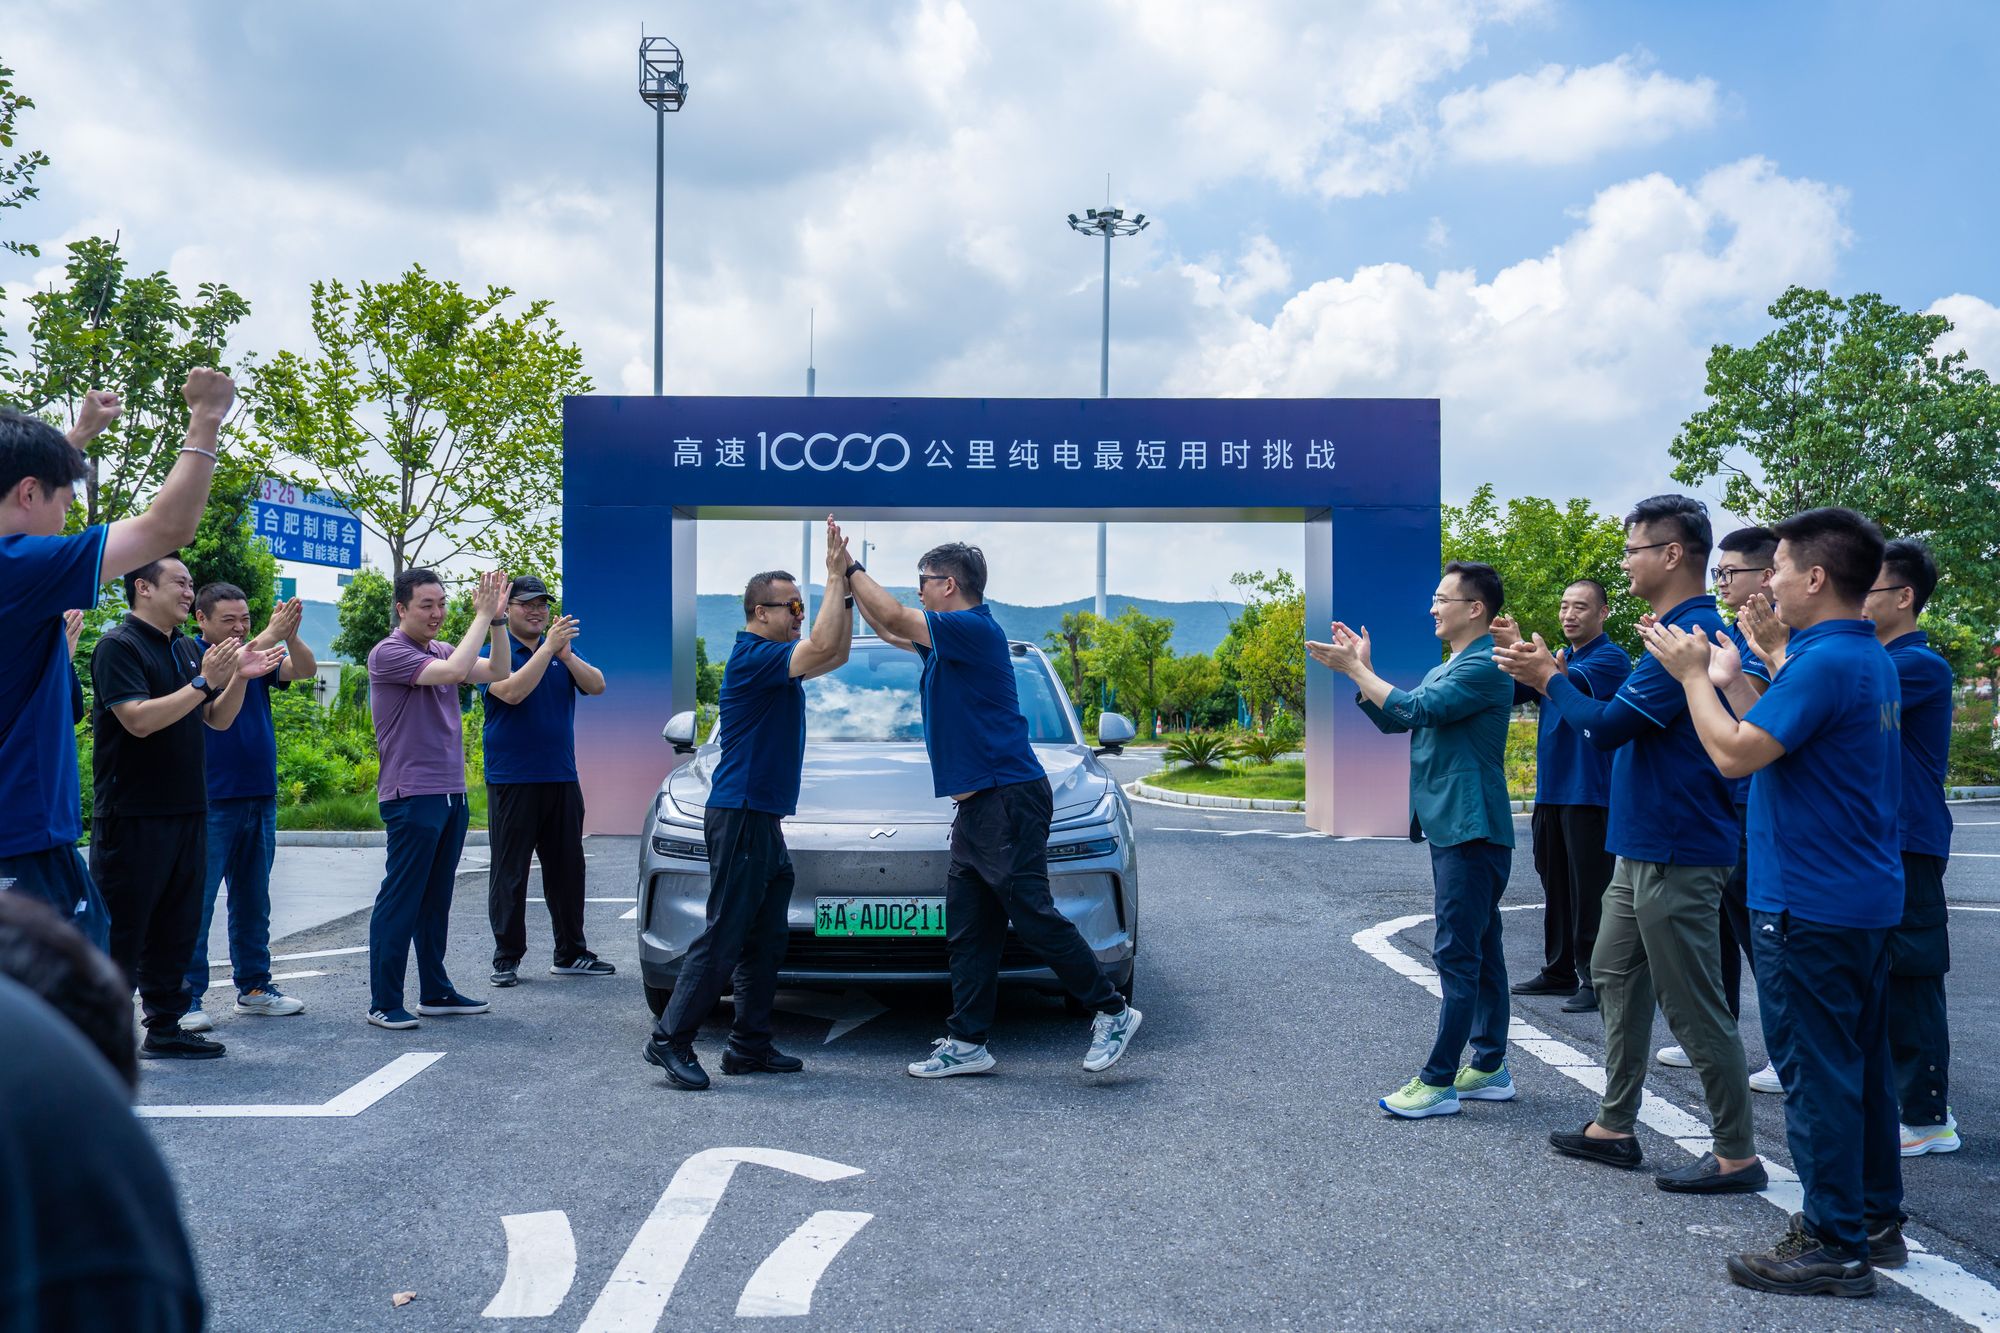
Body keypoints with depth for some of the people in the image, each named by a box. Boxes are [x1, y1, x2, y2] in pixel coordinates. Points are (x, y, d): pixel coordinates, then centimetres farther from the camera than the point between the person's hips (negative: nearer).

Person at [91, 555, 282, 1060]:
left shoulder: (188, 649, 15)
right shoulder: (119, 645, -10)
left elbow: (217, 719, 15)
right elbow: (139, 719, -21)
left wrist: (239, 677, -1)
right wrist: (204, 682, -21)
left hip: (186, 811, 8)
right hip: (132, 815, -8)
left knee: (176, 927, 12)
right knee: (121, 931, -2)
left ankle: (164, 1028, 21)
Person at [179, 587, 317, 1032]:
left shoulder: (261, 654, 10)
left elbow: (305, 669, -5)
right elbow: (225, 677, -27)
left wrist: (289, 634, -23)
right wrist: (268, 638, -36)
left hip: (260, 797, 7)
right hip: (211, 801, -6)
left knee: (254, 900, 14)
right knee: (196, 901, -4)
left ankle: (254, 987, 24)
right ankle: (186, 999, 2)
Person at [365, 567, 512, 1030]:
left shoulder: (440, 652, 14)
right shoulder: (388, 653, -10)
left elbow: (498, 673, 7)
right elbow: (454, 671, -24)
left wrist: (496, 617, -3)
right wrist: (482, 615, -17)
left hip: (451, 794, 8)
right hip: (412, 796, -8)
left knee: (436, 900, 13)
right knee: (400, 900, -3)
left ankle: (435, 992, 21)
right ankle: (384, 1002, 3)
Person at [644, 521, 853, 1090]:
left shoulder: (776, 660, 15)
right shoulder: (753, 656, -14)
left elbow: (837, 653, 19)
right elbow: (824, 647, -25)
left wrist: (844, 583, 9)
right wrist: (836, 576, -16)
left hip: (763, 819, 10)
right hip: (741, 815, -10)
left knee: (766, 939, 12)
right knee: (724, 936, -7)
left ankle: (750, 1044, 17)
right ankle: (670, 1039, 0)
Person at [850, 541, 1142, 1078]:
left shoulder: (975, 628, -12)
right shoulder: (948, 641, 17)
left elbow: (895, 619, -16)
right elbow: (888, 630, 30)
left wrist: (854, 570, -2)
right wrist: (848, 581, 21)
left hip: (1009, 800, -10)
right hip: (977, 806, 10)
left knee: (1033, 916, -8)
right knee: (968, 931, 9)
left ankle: (1112, 1012, 3)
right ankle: (967, 1042, 13)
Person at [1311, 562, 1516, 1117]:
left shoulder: (1484, 667, -14)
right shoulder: (1444, 669, 18)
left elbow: (1415, 709, -22)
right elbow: (1392, 720, 16)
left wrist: (1354, 669, -16)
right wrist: (1361, 668, 4)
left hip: (1471, 830, -10)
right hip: (1451, 828, 10)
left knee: (1458, 956, -8)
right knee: (1480, 951, 14)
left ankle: (1438, 1081, -5)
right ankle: (1490, 1068, 21)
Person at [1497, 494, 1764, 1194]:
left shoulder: (1690, 635, -20)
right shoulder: (1679, 630, 13)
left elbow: (1606, 726, -21)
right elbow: (1619, 708, 15)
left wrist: (1550, 677, -6)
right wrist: (1547, 671, 8)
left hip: (1678, 855, -11)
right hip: (1646, 847, 11)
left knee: (1694, 1005, -2)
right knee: (1616, 975, 16)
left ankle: (1737, 1155, 11)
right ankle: (1614, 1127, 26)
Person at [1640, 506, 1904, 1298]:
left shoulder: (1825, 662, -20)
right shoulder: (1871, 659, 12)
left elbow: (1734, 754, -21)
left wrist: (1693, 675, -10)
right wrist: (1734, 683, 15)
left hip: (1811, 906, -10)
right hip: (1866, 898, 10)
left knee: (1816, 1072, -2)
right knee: (1861, 1064, 17)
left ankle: (1835, 1247, 6)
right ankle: (1875, 1219, 28)